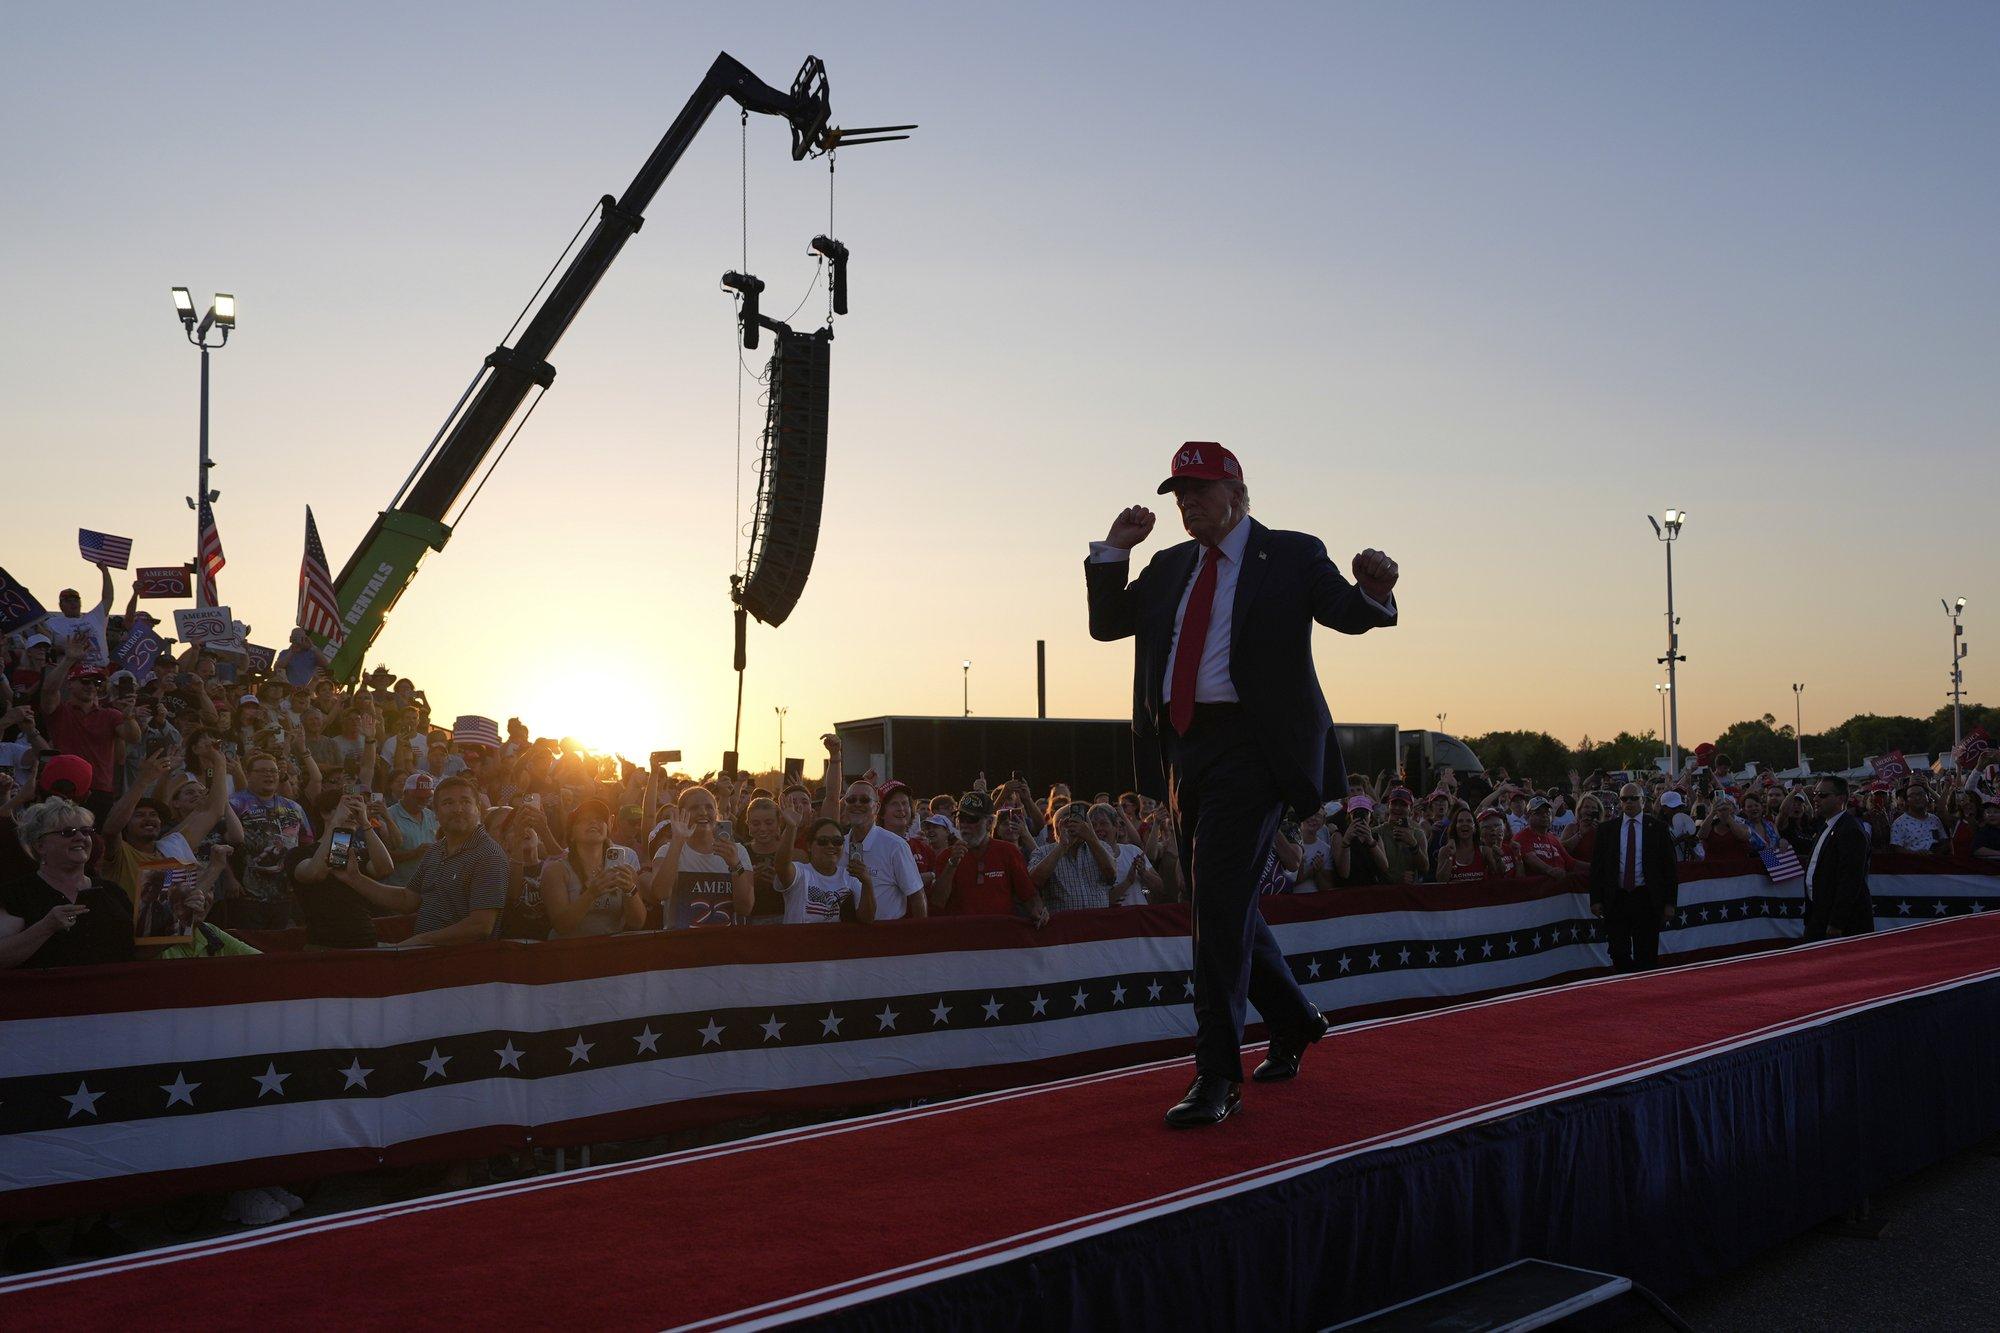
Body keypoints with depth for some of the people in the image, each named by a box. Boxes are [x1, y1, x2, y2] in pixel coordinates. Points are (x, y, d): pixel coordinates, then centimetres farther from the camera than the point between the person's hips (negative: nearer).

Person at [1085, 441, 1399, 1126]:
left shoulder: (1293, 555, 3)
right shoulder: (1169, 565, 17)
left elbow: (1346, 614, -7)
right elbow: (1106, 623, 18)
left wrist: (1374, 590, -29)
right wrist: (1114, 549, 6)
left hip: (1247, 747, -7)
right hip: (1183, 748, 7)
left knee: (1219, 903, -13)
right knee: (1219, 907, 15)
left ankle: (1217, 1075, -7)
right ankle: (1294, 1021, 36)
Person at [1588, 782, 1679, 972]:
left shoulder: (1658, 827, 3)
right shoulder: (1606, 828, 7)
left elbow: (1670, 866, 3)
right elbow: (1596, 866, 7)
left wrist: (1670, 902, -3)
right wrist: (1596, 899, 0)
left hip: (1647, 899, -1)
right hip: (1616, 898, 1)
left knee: (1647, 955, 1)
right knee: (1619, 954, 1)